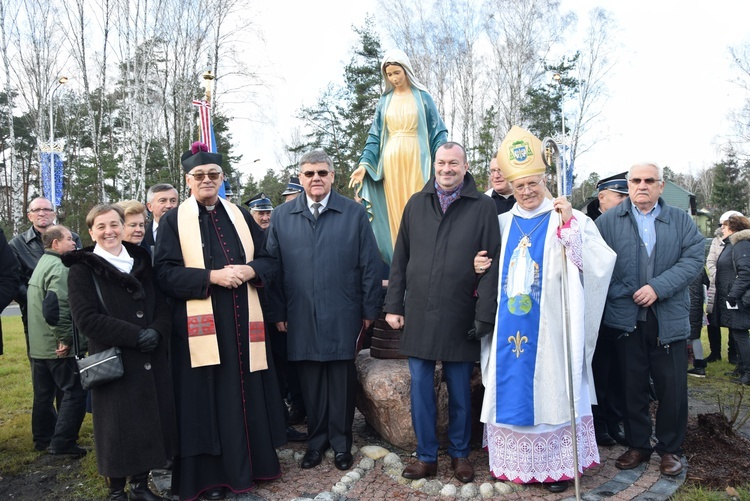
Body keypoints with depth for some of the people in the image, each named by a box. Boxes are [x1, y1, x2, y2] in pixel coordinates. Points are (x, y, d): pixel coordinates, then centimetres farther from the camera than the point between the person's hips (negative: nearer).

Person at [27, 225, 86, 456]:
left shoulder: (42, 264, 16)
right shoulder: (59, 268, -17)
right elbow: (57, 307, -27)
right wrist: (65, 338, -19)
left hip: (37, 345, 10)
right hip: (57, 347, -10)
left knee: (44, 393, 18)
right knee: (74, 392, -2)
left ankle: (43, 440, 28)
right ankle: (62, 443, 1)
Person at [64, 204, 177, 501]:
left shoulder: (141, 262, 11)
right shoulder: (82, 270, -2)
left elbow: (162, 306, 8)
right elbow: (86, 319, -12)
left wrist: (157, 332, -13)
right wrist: (135, 335, -19)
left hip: (152, 359, 4)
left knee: (152, 420, 9)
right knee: (118, 427, 4)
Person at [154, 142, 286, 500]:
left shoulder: (240, 215, 13)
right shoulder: (173, 220, 2)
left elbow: (268, 260, 10)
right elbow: (166, 273, -7)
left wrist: (249, 271, -12)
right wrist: (212, 276, -19)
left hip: (242, 322, 4)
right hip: (201, 324, -3)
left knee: (247, 393, 9)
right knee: (208, 399, 2)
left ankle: (251, 462, 25)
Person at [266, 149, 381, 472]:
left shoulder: (355, 213, 1)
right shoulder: (282, 216, 5)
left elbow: (369, 265, 1)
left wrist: (369, 310, 0)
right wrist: (278, 312, 3)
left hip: (343, 317, -1)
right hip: (301, 318, 2)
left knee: (342, 381, 7)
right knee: (310, 381, 10)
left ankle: (341, 442, 25)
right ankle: (316, 440, 28)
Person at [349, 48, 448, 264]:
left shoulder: (422, 97, 7)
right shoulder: (385, 101, 14)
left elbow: (438, 132, 3)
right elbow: (375, 136, 11)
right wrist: (364, 164, -4)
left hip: (416, 161, -2)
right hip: (391, 162, 2)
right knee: (395, 213, -1)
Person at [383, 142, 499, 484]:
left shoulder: (483, 207, 0)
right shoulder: (416, 204, 8)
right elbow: (400, 260, 9)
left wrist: (485, 315, -10)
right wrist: (393, 306, 5)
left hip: (459, 315, -2)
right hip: (418, 314, 2)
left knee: (460, 390, 10)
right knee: (420, 387, 8)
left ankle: (460, 454, 29)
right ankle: (426, 456, 22)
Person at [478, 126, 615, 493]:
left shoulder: (569, 221, -2)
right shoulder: (503, 223, 10)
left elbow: (598, 262, -18)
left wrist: (568, 224, -25)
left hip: (548, 329, -4)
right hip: (509, 328, 4)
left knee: (549, 389, 3)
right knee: (512, 388, 10)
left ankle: (556, 463, 19)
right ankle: (516, 460, 25)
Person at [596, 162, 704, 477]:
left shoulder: (681, 220, 8)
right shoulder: (608, 221, 5)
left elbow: (693, 259, -3)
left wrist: (658, 287, -15)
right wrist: (618, 292, -16)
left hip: (669, 318, 1)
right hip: (627, 317, 0)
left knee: (672, 388, 6)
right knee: (633, 386, 10)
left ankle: (670, 448, 24)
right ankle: (638, 445, 25)